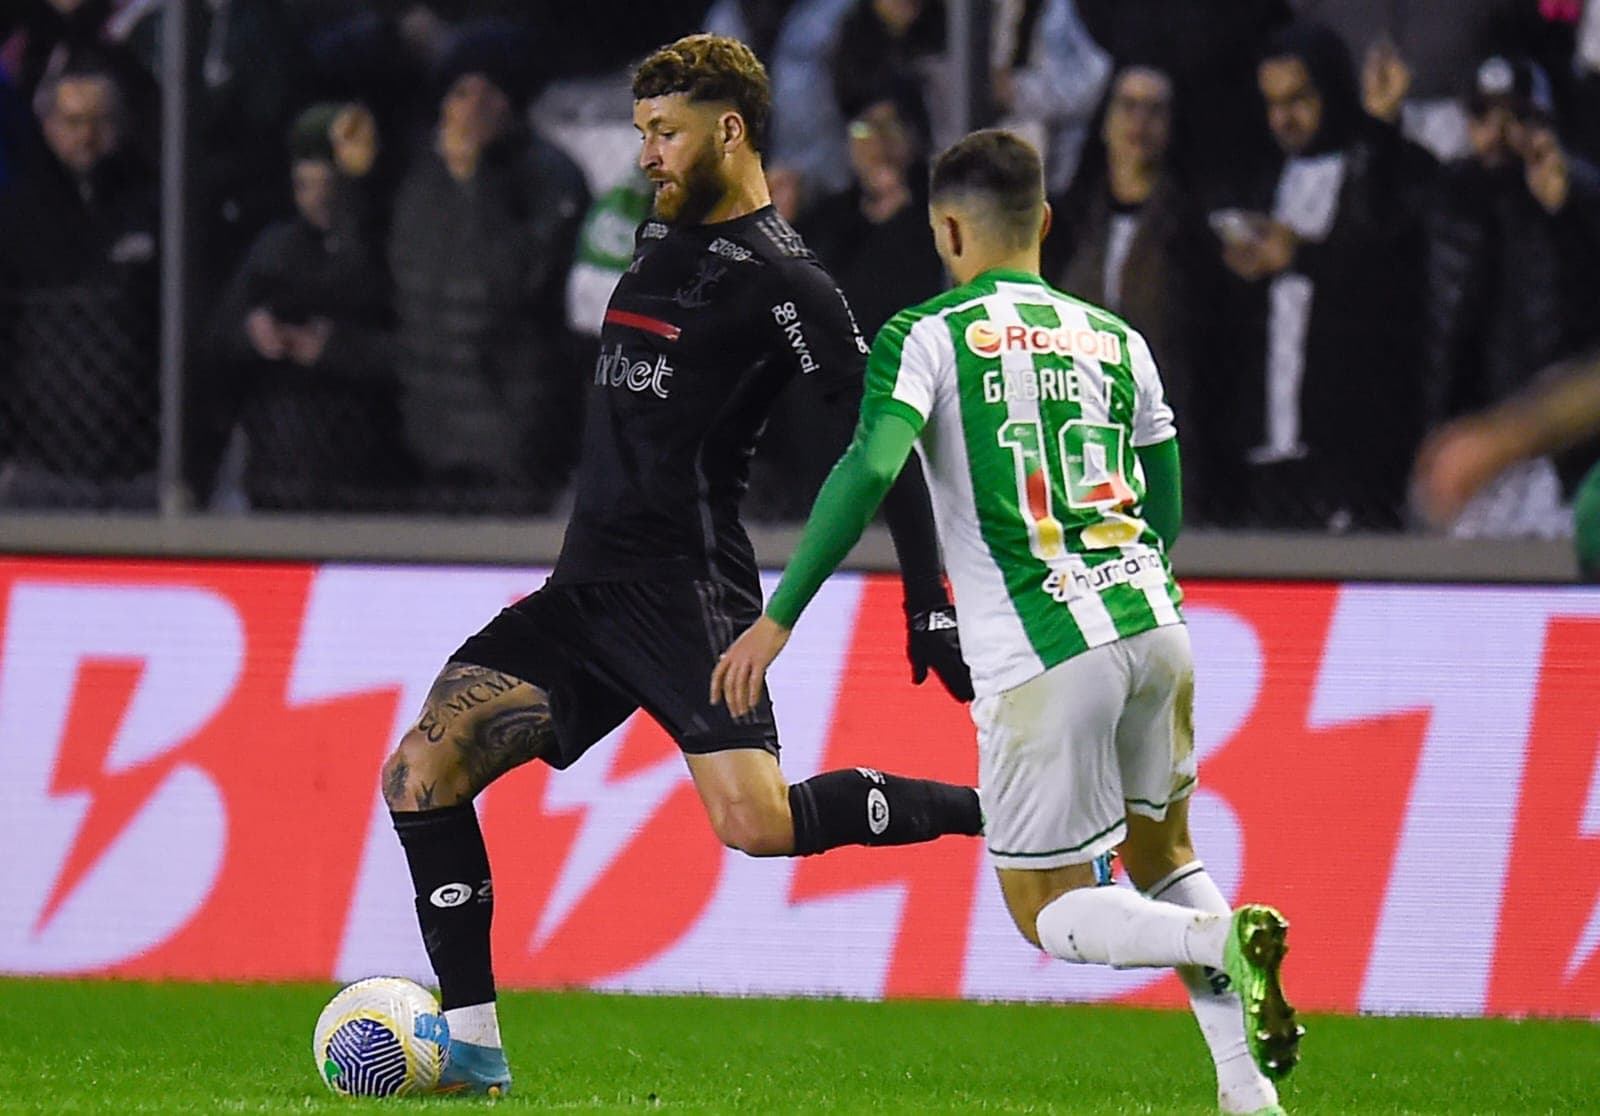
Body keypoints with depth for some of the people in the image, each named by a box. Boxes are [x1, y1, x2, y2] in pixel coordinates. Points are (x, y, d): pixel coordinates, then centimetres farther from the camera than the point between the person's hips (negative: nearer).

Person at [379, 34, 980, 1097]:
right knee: (422, 768, -5)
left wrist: (932, 605, -13)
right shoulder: (662, 239, 17)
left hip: (686, 588, -8)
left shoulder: (781, 279, -9)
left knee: (757, 824, -24)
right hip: (587, 589, 8)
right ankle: (474, 1047, -3)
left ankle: (998, 811, -5)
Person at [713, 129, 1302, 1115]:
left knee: (1049, 910, 6)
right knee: (1162, 856, 21)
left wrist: (778, 618, -12)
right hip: (1152, 625, 5)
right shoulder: (1117, 341, 17)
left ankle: (1222, 942, -23)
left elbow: (870, 470, -13)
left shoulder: (927, 336, 2)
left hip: (1039, 658, -5)